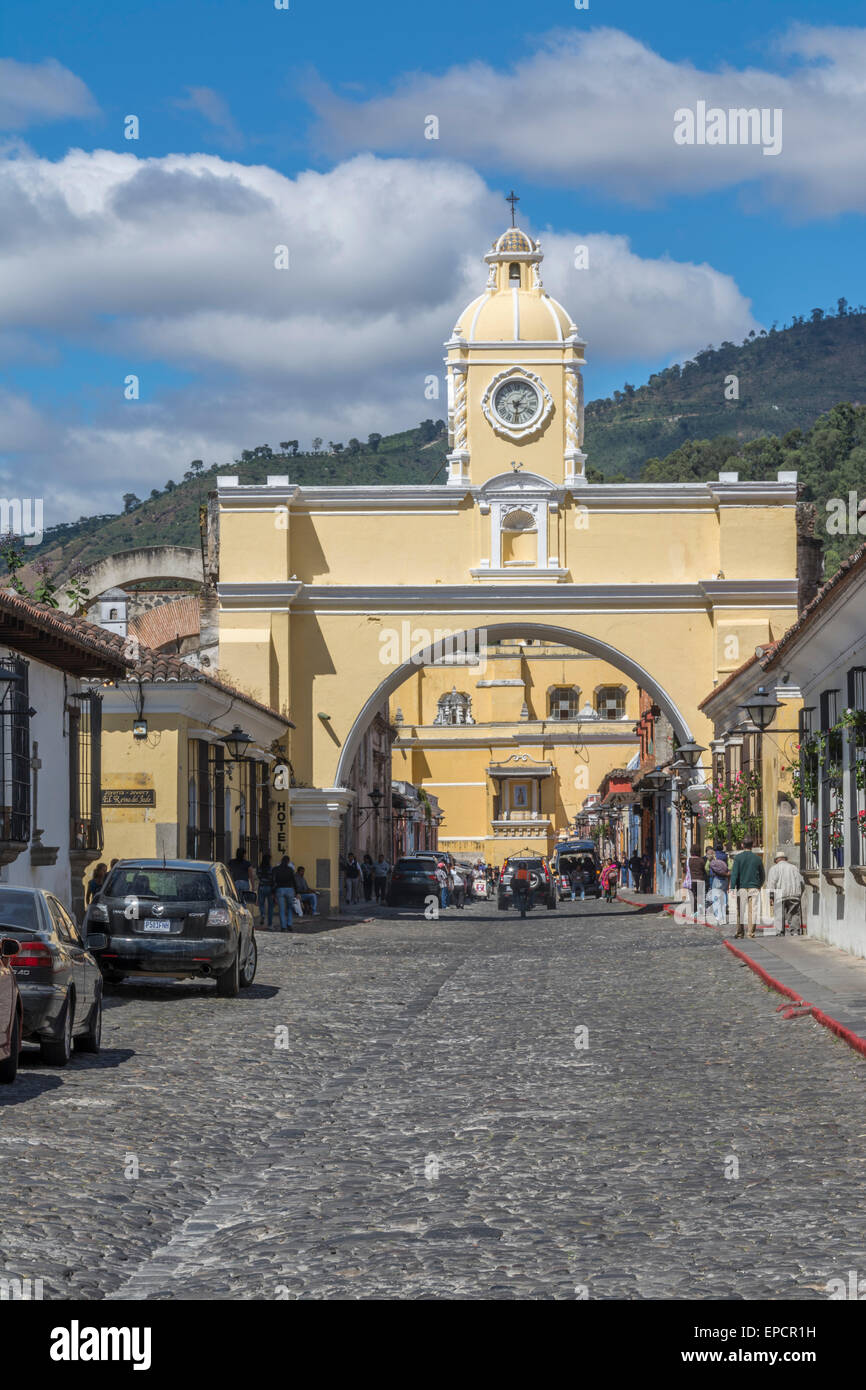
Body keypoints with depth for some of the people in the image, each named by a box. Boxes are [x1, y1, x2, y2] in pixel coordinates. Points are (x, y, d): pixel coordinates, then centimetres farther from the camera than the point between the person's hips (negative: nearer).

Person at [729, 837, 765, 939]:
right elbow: (762, 875, 14)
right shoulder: (757, 858, 5)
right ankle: (751, 934, -3)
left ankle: (739, 932, 16)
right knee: (752, 911, 0)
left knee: (740, 911, 9)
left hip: (741, 888, -1)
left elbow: (734, 873, -9)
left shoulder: (738, 857, -2)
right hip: (754, 888, 1)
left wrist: (732, 887, -9)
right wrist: (760, 885, 30)